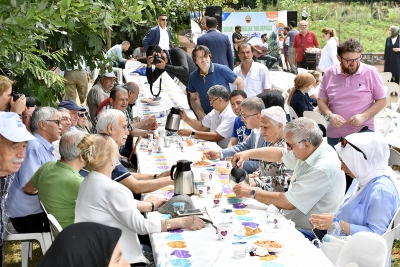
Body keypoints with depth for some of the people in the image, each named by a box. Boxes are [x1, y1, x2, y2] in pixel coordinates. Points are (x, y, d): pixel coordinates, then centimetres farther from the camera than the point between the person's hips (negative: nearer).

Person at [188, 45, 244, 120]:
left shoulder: (221, 70, -9)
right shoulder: (193, 77, 2)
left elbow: (240, 82, 0)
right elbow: (193, 98, 13)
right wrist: (200, 113, -2)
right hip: (207, 116, 3)